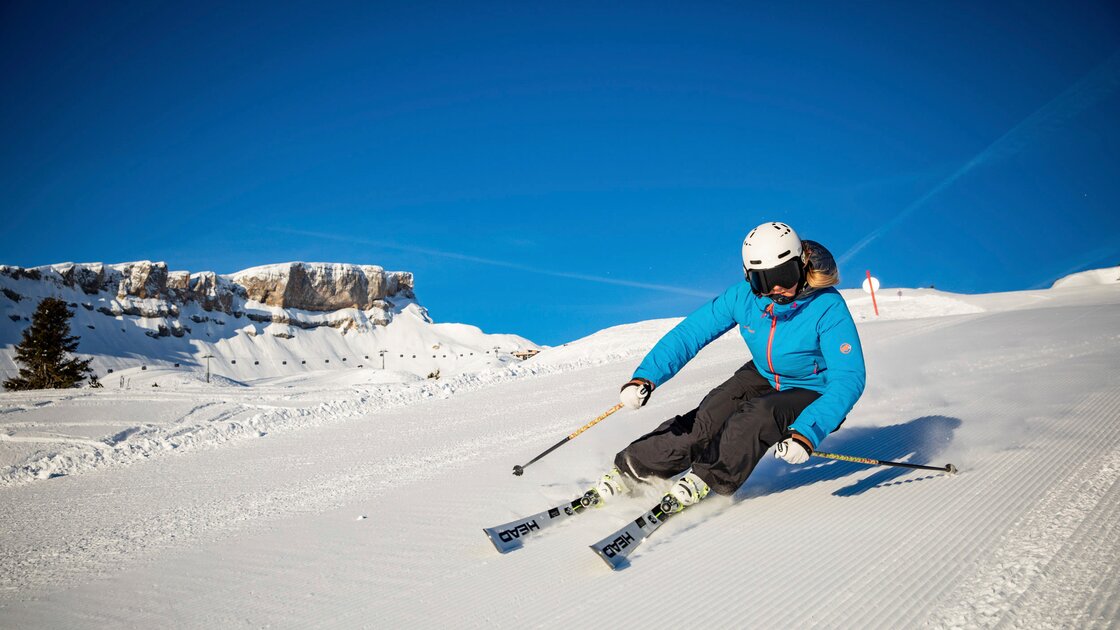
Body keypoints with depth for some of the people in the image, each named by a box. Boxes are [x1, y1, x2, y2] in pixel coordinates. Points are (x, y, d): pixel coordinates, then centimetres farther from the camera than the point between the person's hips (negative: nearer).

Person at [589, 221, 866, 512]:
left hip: (816, 395, -3)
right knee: (709, 417, -20)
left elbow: (849, 378, -32)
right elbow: (690, 333, -18)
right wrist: (646, 376, -32)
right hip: (763, 377, 3)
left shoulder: (828, 308, -29)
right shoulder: (744, 295, -18)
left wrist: (808, 433, -46)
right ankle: (633, 469, -9)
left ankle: (707, 480, -16)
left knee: (759, 415, -34)